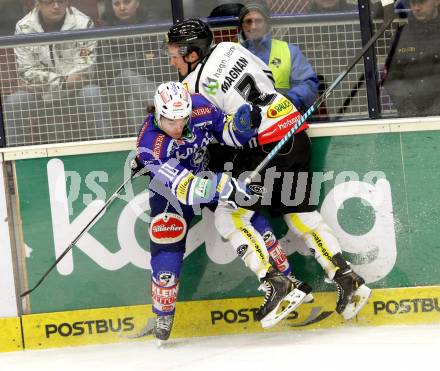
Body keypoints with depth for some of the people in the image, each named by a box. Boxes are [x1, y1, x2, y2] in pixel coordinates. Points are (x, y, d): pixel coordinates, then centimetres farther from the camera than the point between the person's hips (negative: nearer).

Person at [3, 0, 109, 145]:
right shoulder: (24, 28, -7)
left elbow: (83, 71, -16)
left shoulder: (83, 24, -11)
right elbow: (27, 72, -9)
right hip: (41, 96, 1)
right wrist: (62, 82, -24)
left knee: (92, 94, -32)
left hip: (76, 93, -1)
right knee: (14, 101, -25)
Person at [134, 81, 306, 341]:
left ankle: (275, 281, -19)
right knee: (166, 255, -6)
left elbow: (226, 132, -6)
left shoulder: (200, 108, -25)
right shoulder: (150, 145, -35)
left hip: (209, 173, 3)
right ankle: (163, 315, 17)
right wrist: (225, 186, -51)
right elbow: (185, 188, -40)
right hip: (170, 192, -3)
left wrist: (242, 124, -29)